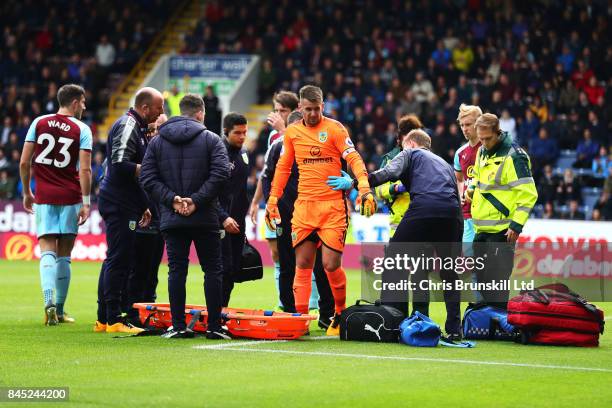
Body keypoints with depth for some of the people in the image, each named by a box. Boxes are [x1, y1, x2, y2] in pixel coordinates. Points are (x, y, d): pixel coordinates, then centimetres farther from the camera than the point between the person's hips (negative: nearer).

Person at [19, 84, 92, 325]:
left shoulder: (39, 123, 5)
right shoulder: (81, 129, -2)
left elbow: (24, 163, 3)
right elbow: (85, 170, -9)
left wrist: (27, 192, 14)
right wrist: (86, 202, -6)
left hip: (44, 198, 1)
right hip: (70, 197, -1)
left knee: (48, 252, -3)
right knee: (64, 256, 8)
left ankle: (49, 303, -24)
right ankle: (60, 309, 13)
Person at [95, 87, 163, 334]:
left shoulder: (137, 127, 21)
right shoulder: (128, 126, -12)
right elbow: (120, 163, -24)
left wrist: (143, 205, 24)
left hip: (123, 204, 11)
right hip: (120, 205, -11)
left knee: (115, 260, 12)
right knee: (119, 260, -10)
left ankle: (103, 319, 16)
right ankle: (113, 321, -11)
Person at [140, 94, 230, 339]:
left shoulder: (157, 142, 9)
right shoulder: (211, 139, 1)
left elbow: (147, 178, -1)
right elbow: (220, 173, -13)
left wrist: (172, 199, -6)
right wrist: (197, 200, -12)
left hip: (171, 218, 2)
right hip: (205, 218, -2)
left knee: (177, 270, 4)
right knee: (212, 270, 5)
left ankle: (178, 326, 0)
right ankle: (214, 326, 3)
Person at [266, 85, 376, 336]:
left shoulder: (334, 128, -1)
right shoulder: (291, 132, 11)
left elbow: (353, 158, -8)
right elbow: (283, 167, 20)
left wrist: (364, 187, -22)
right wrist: (272, 200, 16)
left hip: (333, 206, -4)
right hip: (304, 205, 4)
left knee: (331, 265, -7)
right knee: (302, 264, 1)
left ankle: (340, 315, 13)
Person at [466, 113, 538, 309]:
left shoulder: (513, 156, -14)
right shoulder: (482, 152, 12)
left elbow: (528, 194, -16)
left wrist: (517, 224, -20)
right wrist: (471, 188, 8)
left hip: (502, 231, -8)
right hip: (481, 229, 8)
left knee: (495, 283, -8)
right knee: (481, 281, 13)